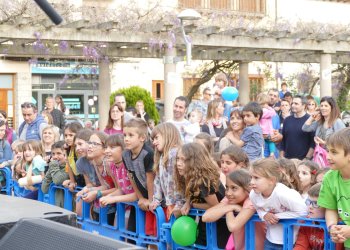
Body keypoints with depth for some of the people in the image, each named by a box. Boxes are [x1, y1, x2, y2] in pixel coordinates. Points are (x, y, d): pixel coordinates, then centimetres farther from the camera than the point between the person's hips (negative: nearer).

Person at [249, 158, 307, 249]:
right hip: (270, 239, 6)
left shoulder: (282, 194, -32)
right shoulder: (253, 194, -12)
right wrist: (265, 215, -15)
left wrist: (278, 216, -24)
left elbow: (302, 211, -28)